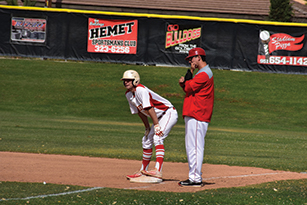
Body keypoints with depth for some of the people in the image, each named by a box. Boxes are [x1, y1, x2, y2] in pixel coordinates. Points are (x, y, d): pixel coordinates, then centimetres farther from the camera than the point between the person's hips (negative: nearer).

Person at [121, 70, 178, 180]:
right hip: (159, 117, 10)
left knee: (157, 138, -27)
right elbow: (140, 111, 14)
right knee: (146, 141, 14)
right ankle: (143, 171, 29)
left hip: (169, 113, -10)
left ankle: (158, 171, -39)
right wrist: (147, 127, 15)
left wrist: (156, 126, -30)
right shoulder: (129, 94, 4)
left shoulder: (141, 90, -24)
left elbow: (149, 108, -28)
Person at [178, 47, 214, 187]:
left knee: (194, 148, -12)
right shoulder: (203, 73, 21)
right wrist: (183, 83, 0)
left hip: (197, 116, -11)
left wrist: (190, 72, -6)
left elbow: (189, 88, -16)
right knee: (191, 148, 13)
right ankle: (194, 177, 16)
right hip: (193, 116, 11)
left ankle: (195, 179, -13)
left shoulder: (204, 74, -13)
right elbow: (189, 89, 21)